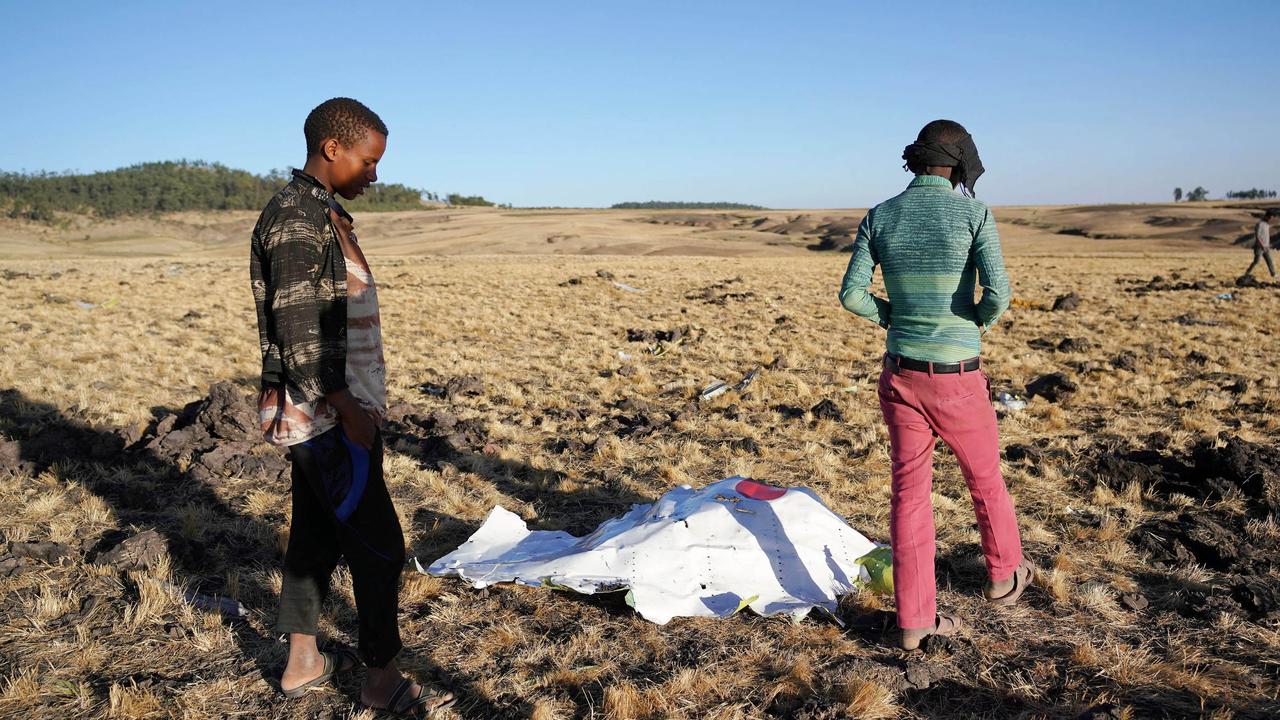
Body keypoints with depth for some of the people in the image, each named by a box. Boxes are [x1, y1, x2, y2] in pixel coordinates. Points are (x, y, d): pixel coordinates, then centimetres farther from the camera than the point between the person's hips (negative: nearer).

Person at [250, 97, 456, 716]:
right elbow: (297, 326, -22)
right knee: (379, 545, -3)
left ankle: (302, 664, 31)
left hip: (317, 415, 10)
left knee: (316, 535, 17)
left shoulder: (325, 214, 14)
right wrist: (347, 407, -22)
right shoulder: (297, 217, -17)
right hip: (329, 416, -10)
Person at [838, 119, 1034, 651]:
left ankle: (914, 620, 13)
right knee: (985, 477, 22)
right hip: (957, 381, -3)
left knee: (910, 491, 9)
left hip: (900, 374, 3)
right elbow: (998, 291, -19)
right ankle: (1004, 575, 45)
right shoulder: (974, 213, -9)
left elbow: (851, 294, -3)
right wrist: (982, 322, 5)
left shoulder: (879, 217, 1)